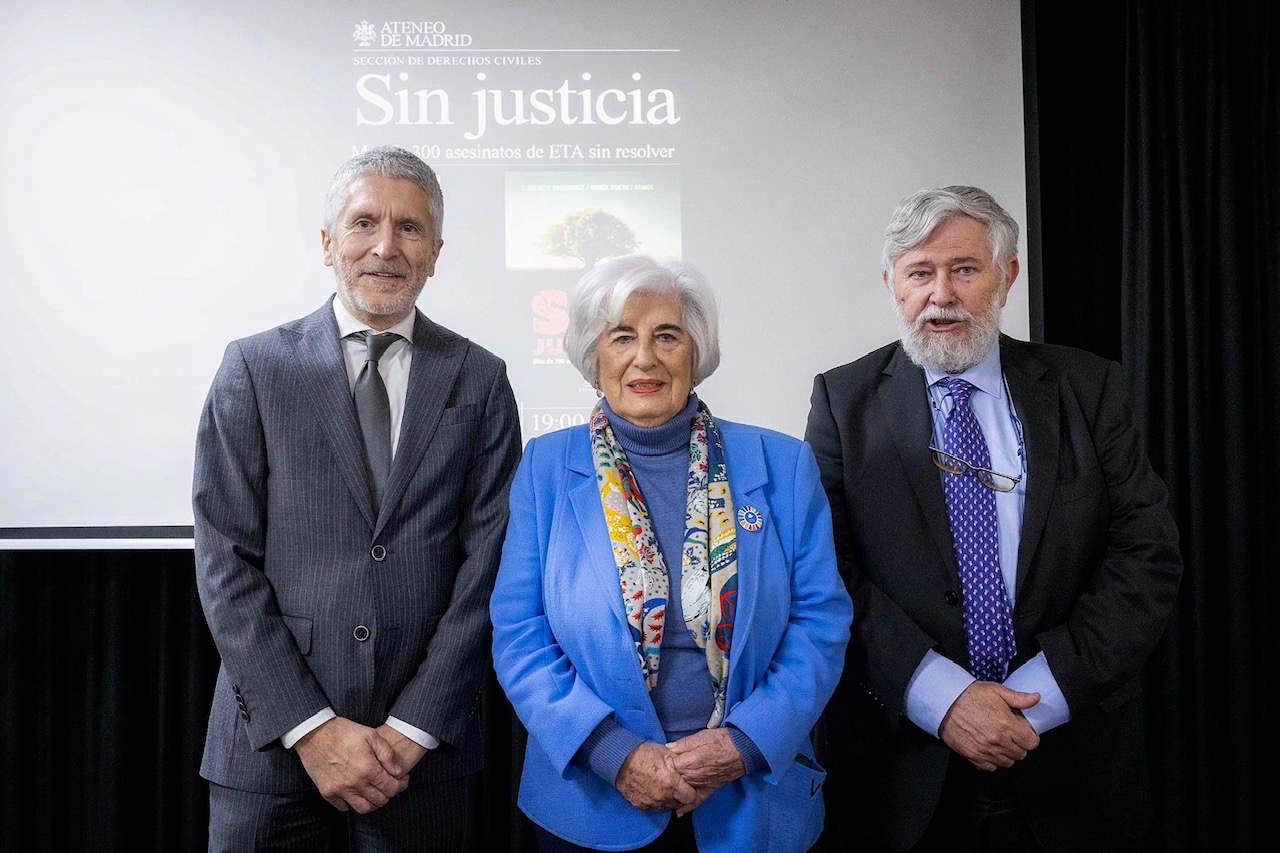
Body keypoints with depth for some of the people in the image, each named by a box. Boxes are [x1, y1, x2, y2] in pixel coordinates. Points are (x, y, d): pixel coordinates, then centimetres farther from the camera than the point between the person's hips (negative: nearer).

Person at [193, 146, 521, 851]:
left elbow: (487, 563, -3)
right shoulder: (254, 368, 0)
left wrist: (413, 727, -8)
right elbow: (225, 562, -4)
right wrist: (310, 725, -10)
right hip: (272, 738, 0)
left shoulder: (479, 380, 1)